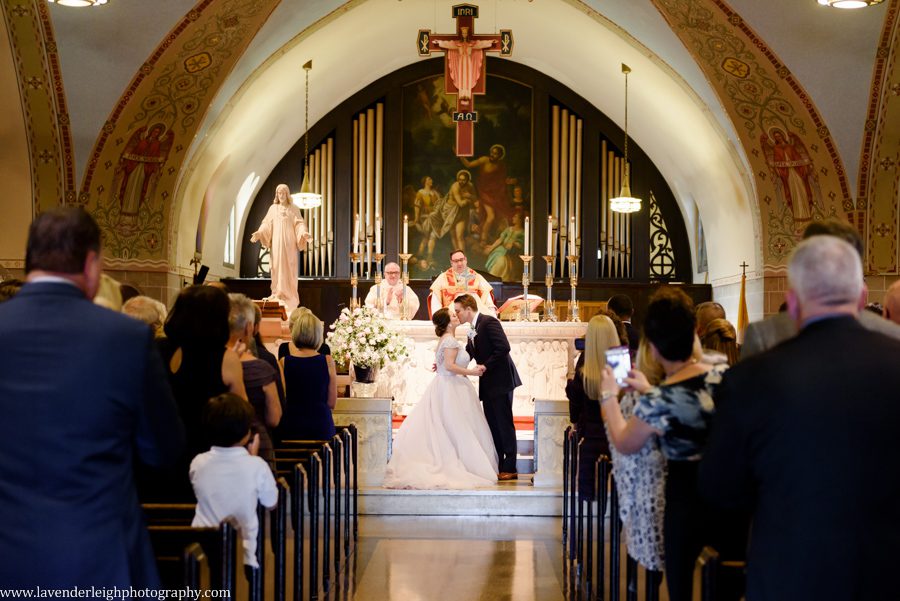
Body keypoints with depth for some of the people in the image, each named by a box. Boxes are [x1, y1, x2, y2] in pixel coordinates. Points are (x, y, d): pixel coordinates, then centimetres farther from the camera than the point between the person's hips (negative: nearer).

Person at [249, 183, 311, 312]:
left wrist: (304, 233, -22)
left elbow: (299, 224, -1)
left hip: (289, 244, -2)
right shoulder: (273, 208, 11)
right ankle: (278, 295, -1)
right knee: (277, 268, -2)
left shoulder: (294, 209, 6)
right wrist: (258, 233, -12)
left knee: (289, 269, -5)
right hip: (276, 243, 2)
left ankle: (289, 296, -2)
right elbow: (266, 224, 5)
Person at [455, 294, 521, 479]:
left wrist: (486, 366, -20)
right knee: (491, 425, 11)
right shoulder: (472, 331, 15)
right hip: (488, 384, 9)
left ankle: (510, 468, -1)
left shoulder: (489, 322, -12)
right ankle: (496, 466, 16)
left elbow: (504, 347, -21)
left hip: (500, 380, -9)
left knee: (504, 424, -5)